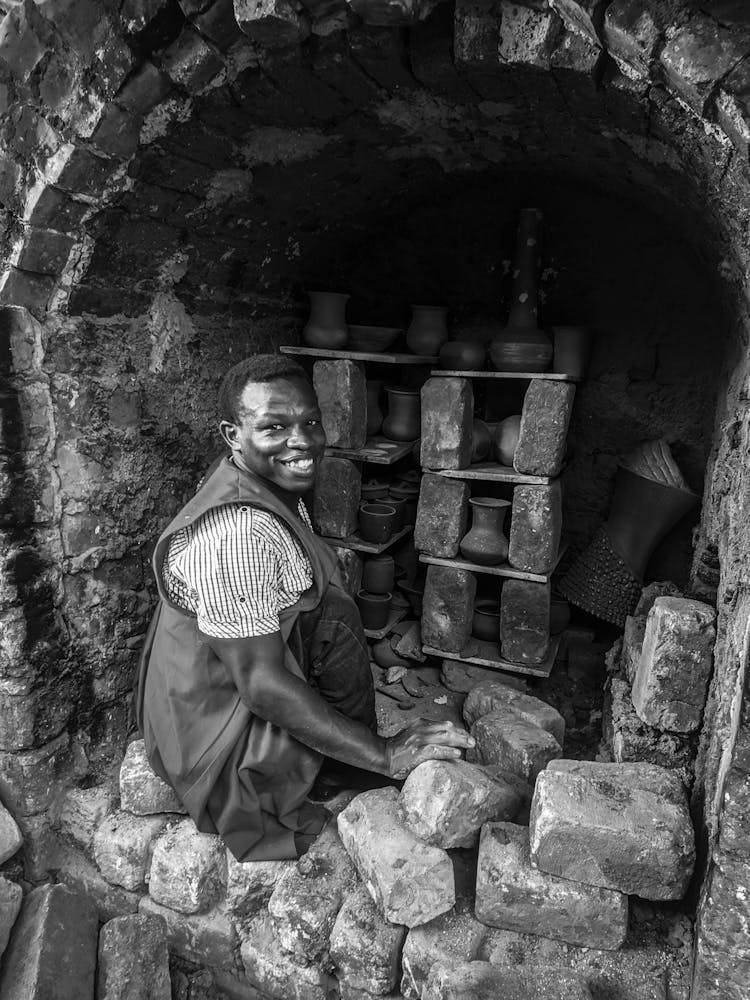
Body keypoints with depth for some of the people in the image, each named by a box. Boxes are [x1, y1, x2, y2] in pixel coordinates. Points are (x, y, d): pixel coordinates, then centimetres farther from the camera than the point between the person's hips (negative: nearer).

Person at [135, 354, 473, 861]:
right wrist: (384, 755, -25)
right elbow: (262, 683, -31)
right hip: (220, 739, -9)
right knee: (335, 616, -18)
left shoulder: (277, 491, 0)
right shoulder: (238, 532, -32)